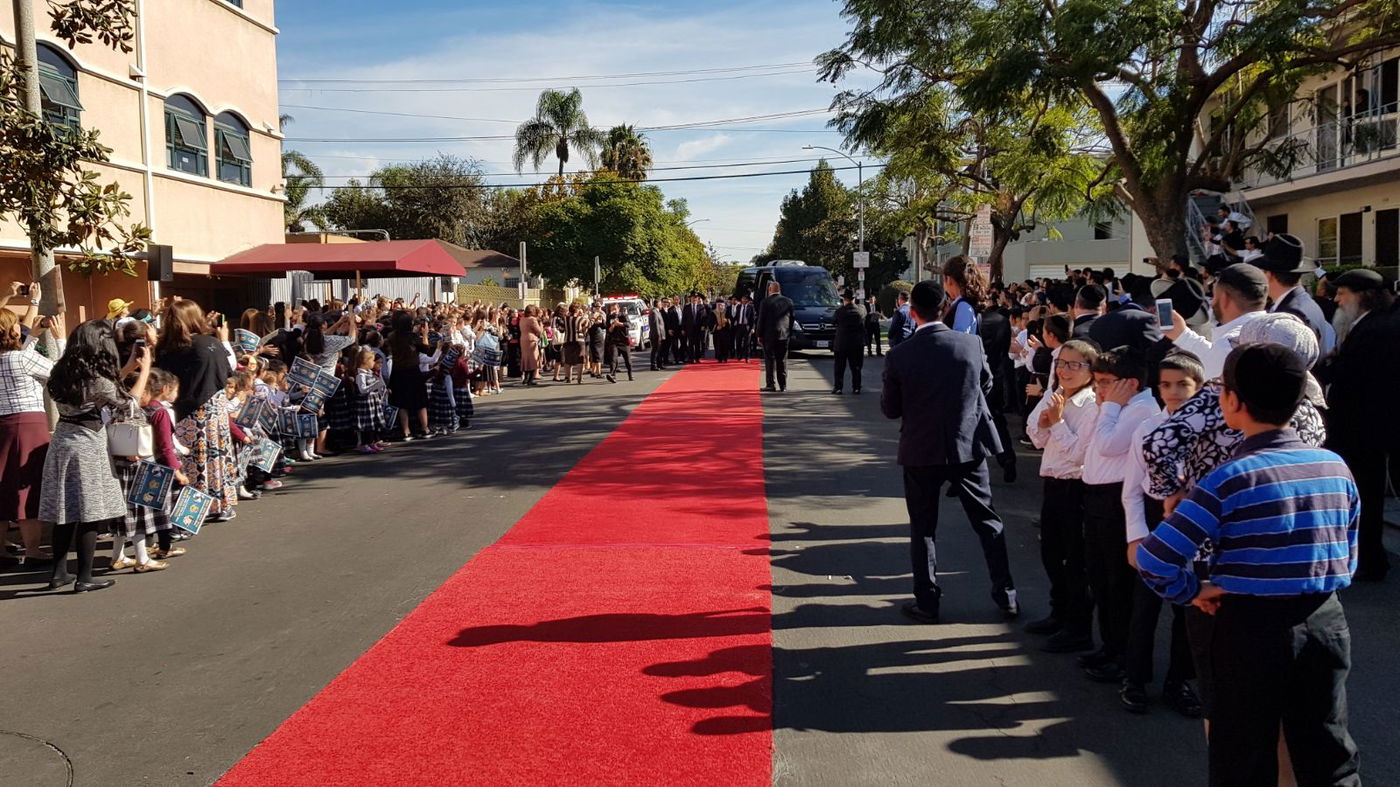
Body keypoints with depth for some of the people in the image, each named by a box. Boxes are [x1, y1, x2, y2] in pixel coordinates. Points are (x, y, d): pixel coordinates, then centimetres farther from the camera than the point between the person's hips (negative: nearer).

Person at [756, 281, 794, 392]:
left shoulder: (765, 302, -9)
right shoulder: (788, 301, 3)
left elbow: (761, 319, -7)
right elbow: (791, 318, 7)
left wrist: (759, 335, 0)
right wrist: (790, 333, 13)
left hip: (769, 335, -4)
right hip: (784, 335, 4)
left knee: (770, 360, 1)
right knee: (782, 361, 10)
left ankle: (771, 385, -2)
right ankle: (783, 385, 11)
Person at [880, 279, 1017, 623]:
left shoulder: (898, 355, -13)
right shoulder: (971, 344, -8)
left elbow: (890, 409, -4)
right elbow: (986, 384, 10)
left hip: (921, 452, -1)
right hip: (969, 445, 2)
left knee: (923, 527, 11)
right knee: (988, 520, 14)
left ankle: (927, 602, 16)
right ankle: (1006, 596, 19)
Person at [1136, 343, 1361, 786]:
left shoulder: (1230, 479, -16)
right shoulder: (1337, 468, 0)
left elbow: (1153, 559, -21)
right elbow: (1349, 559, 10)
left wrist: (1193, 592, -4)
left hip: (1251, 628, -5)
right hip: (1326, 621, 5)